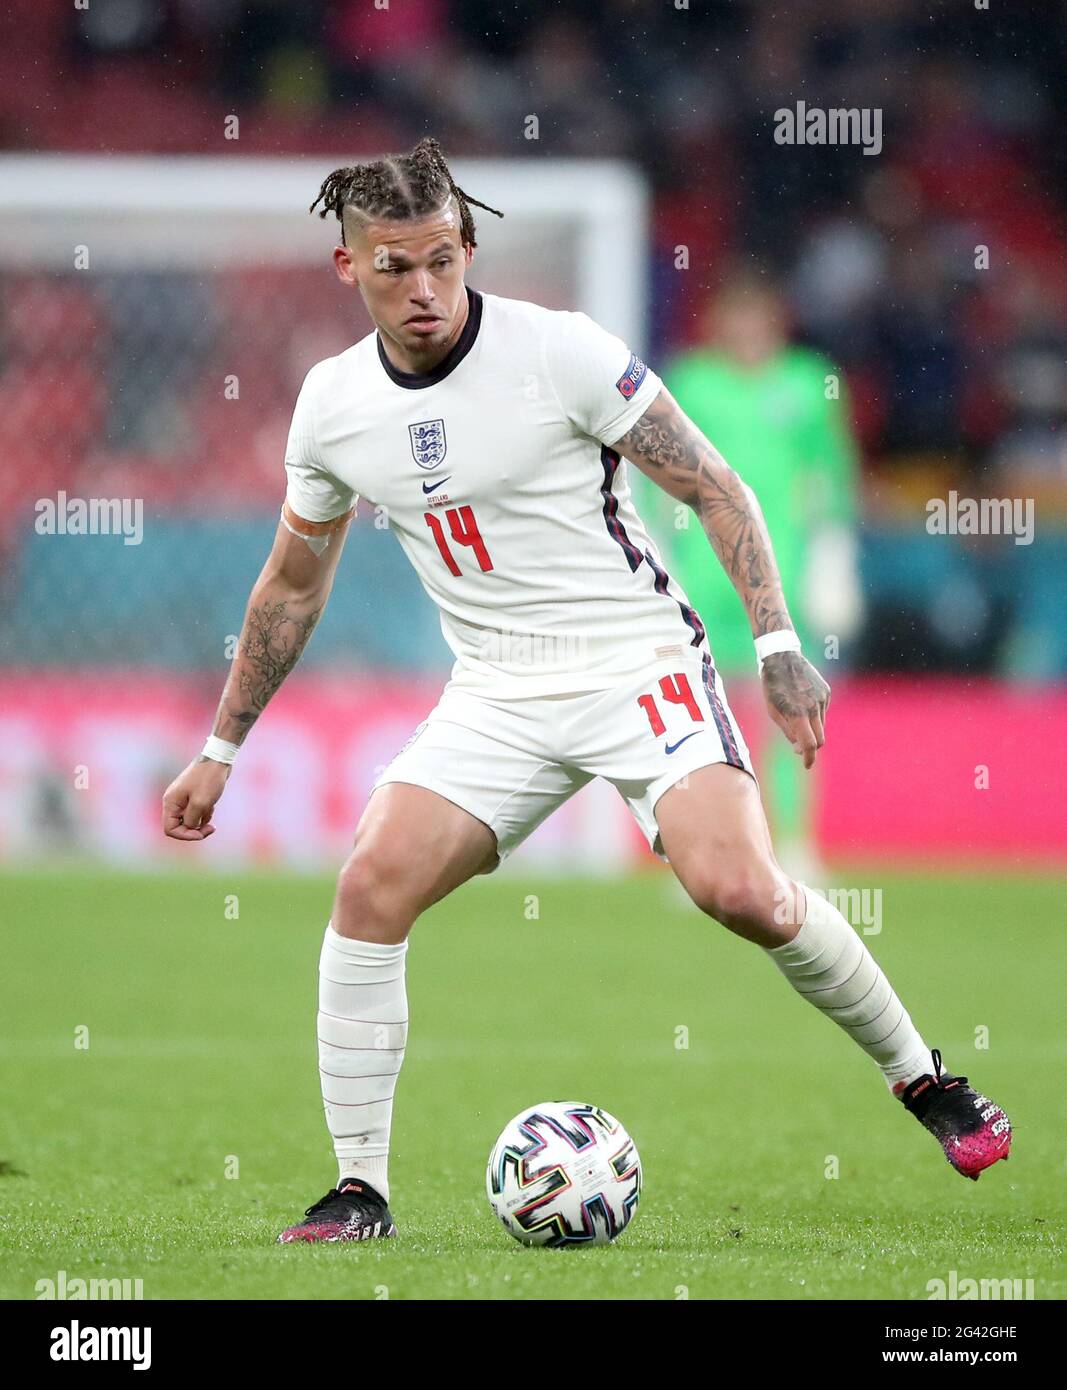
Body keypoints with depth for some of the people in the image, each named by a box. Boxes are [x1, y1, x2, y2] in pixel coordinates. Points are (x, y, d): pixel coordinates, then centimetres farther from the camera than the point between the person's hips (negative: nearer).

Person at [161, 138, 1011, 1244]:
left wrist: (778, 644, -15)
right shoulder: (333, 403, 2)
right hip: (497, 696, 4)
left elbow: (714, 488, -6)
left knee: (740, 891, -22)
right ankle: (360, 1190, -7)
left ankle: (921, 1079, 1)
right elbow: (293, 583, 18)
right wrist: (220, 751, 20)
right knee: (371, 885, -16)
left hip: (639, 665, -4)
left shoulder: (560, 351, -13)